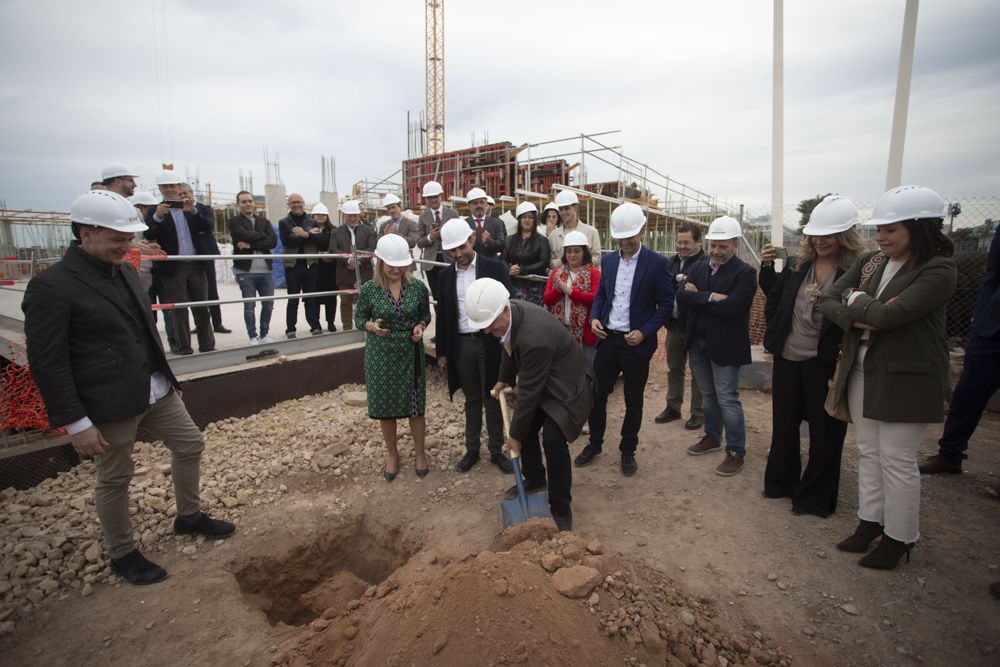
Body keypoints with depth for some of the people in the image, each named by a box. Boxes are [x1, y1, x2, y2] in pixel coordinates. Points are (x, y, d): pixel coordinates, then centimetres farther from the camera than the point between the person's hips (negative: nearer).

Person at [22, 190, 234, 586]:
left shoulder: (123, 271, 7)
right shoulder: (51, 286, -17)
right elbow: (48, 364, -17)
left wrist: (166, 376, 19)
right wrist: (76, 423, -16)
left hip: (155, 391, 8)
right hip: (108, 405, -7)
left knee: (190, 445, 17)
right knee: (115, 480, 10)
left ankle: (188, 516, 39)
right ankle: (121, 555, 32)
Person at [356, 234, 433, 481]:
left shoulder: (418, 287, -6)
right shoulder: (368, 289, -8)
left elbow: (426, 314, 9)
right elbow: (359, 318, 2)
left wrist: (420, 327, -12)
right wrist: (371, 326, -19)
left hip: (410, 353, 0)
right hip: (381, 354, 0)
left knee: (415, 405, 8)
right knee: (385, 407, 11)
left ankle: (419, 453, 30)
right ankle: (393, 455, 32)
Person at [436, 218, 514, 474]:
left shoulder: (495, 268, -5)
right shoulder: (445, 275, 6)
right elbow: (442, 315, 10)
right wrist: (442, 352, 10)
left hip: (489, 343, -3)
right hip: (461, 345, 3)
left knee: (492, 399, 8)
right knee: (472, 400, 15)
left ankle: (496, 450, 22)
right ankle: (472, 449, 28)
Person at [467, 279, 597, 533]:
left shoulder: (534, 337, -39)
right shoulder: (509, 313, -12)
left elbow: (528, 391, -29)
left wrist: (514, 435, -19)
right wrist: (504, 379, 12)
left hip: (566, 386, -9)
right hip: (539, 381, 9)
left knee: (553, 441, -18)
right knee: (526, 429, 13)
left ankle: (561, 510, 1)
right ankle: (535, 479, 38)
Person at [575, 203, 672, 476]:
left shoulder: (656, 263, -8)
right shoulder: (608, 260, 7)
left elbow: (666, 304, -6)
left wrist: (645, 332, -16)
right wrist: (594, 317, -3)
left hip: (636, 343, -3)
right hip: (607, 339, 4)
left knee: (633, 402, 11)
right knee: (596, 393, 8)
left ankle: (628, 451, 29)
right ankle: (595, 443, 29)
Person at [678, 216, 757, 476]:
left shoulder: (745, 273, -11)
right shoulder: (698, 268, 7)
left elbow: (731, 307, -24)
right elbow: (681, 296, -8)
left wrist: (698, 297, -14)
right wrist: (711, 297, -19)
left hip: (725, 345, -6)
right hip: (697, 342, 6)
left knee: (727, 398, 0)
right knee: (708, 394, 19)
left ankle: (736, 452, 15)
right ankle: (712, 437, 37)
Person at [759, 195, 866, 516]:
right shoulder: (799, 265, 2)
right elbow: (773, 292, 17)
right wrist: (767, 265, 3)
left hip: (824, 363, -5)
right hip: (788, 358, 5)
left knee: (825, 432, 10)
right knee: (783, 423, 18)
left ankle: (815, 497, 28)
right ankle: (781, 482, 38)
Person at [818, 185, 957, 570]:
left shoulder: (939, 270, -13)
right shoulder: (869, 261, 6)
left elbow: (890, 314, -25)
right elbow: (828, 300, 1)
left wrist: (856, 300, -8)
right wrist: (859, 319, -15)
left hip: (905, 378, -6)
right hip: (862, 371, 6)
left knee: (897, 460, 4)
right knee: (868, 452, 15)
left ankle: (899, 538, 21)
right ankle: (870, 523, 30)